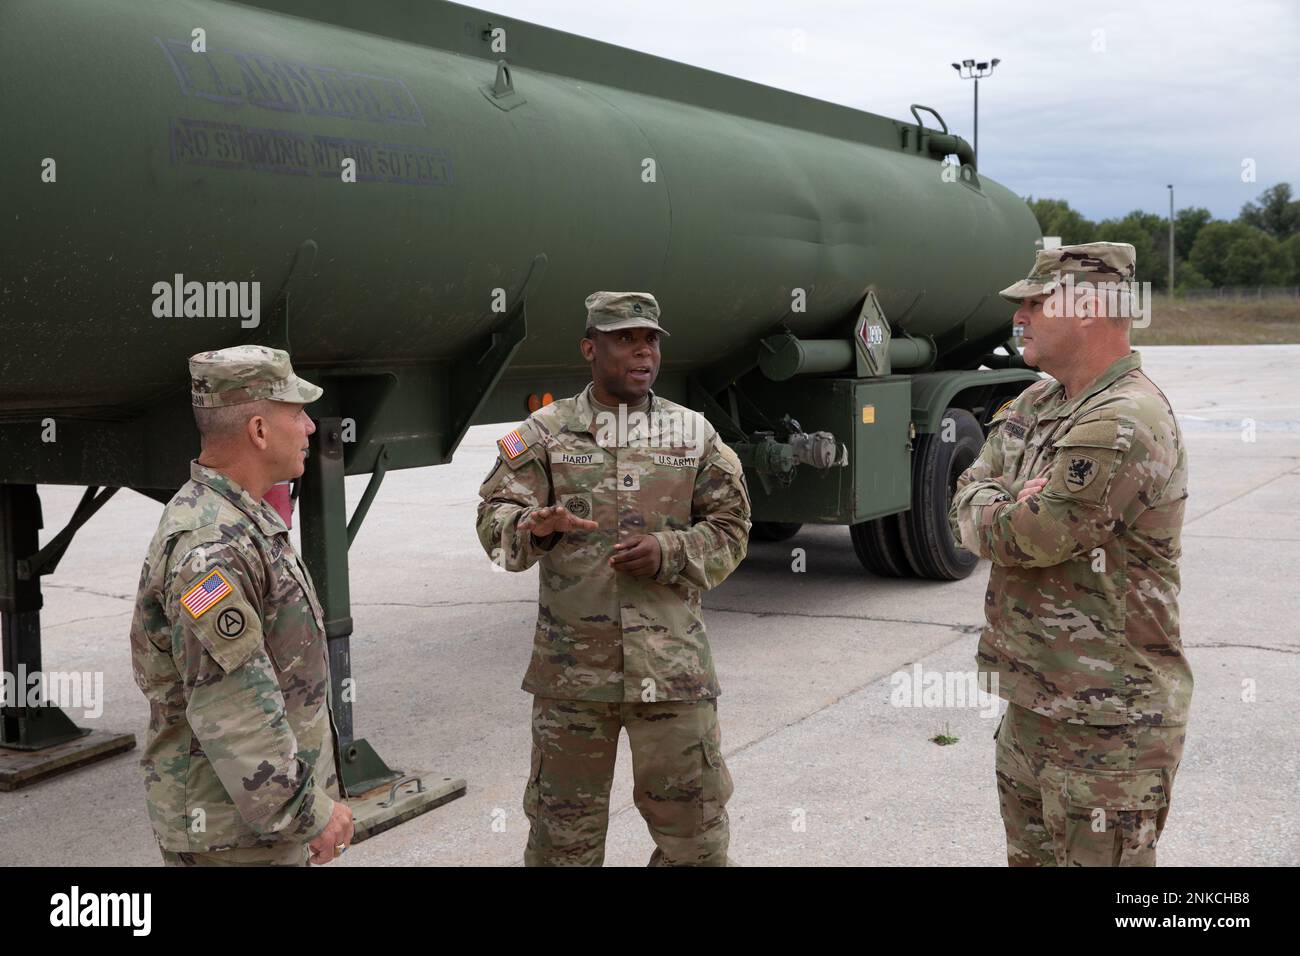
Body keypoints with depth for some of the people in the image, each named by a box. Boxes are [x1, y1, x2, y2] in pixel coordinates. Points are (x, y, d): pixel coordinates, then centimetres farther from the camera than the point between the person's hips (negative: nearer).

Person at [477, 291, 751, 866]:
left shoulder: (694, 433, 7)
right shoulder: (545, 432, 3)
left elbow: (730, 530, 7)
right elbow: (494, 517, -3)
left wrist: (668, 553, -11)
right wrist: (533, 528, -26)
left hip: (672, 664, 1)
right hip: (571, 664, -1)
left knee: (695, 835, 8)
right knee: (562, 830, 10)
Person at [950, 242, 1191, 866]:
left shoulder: (1122, 426, -23)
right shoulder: (1038, 404, 9)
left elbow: (1023, 539, -22)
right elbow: (969, 495, 6)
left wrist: (986, 512, -2)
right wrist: (1008, 509, -14)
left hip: (1106, 726, -9)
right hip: (1030, 705, 9)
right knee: (1030, 855, 21)